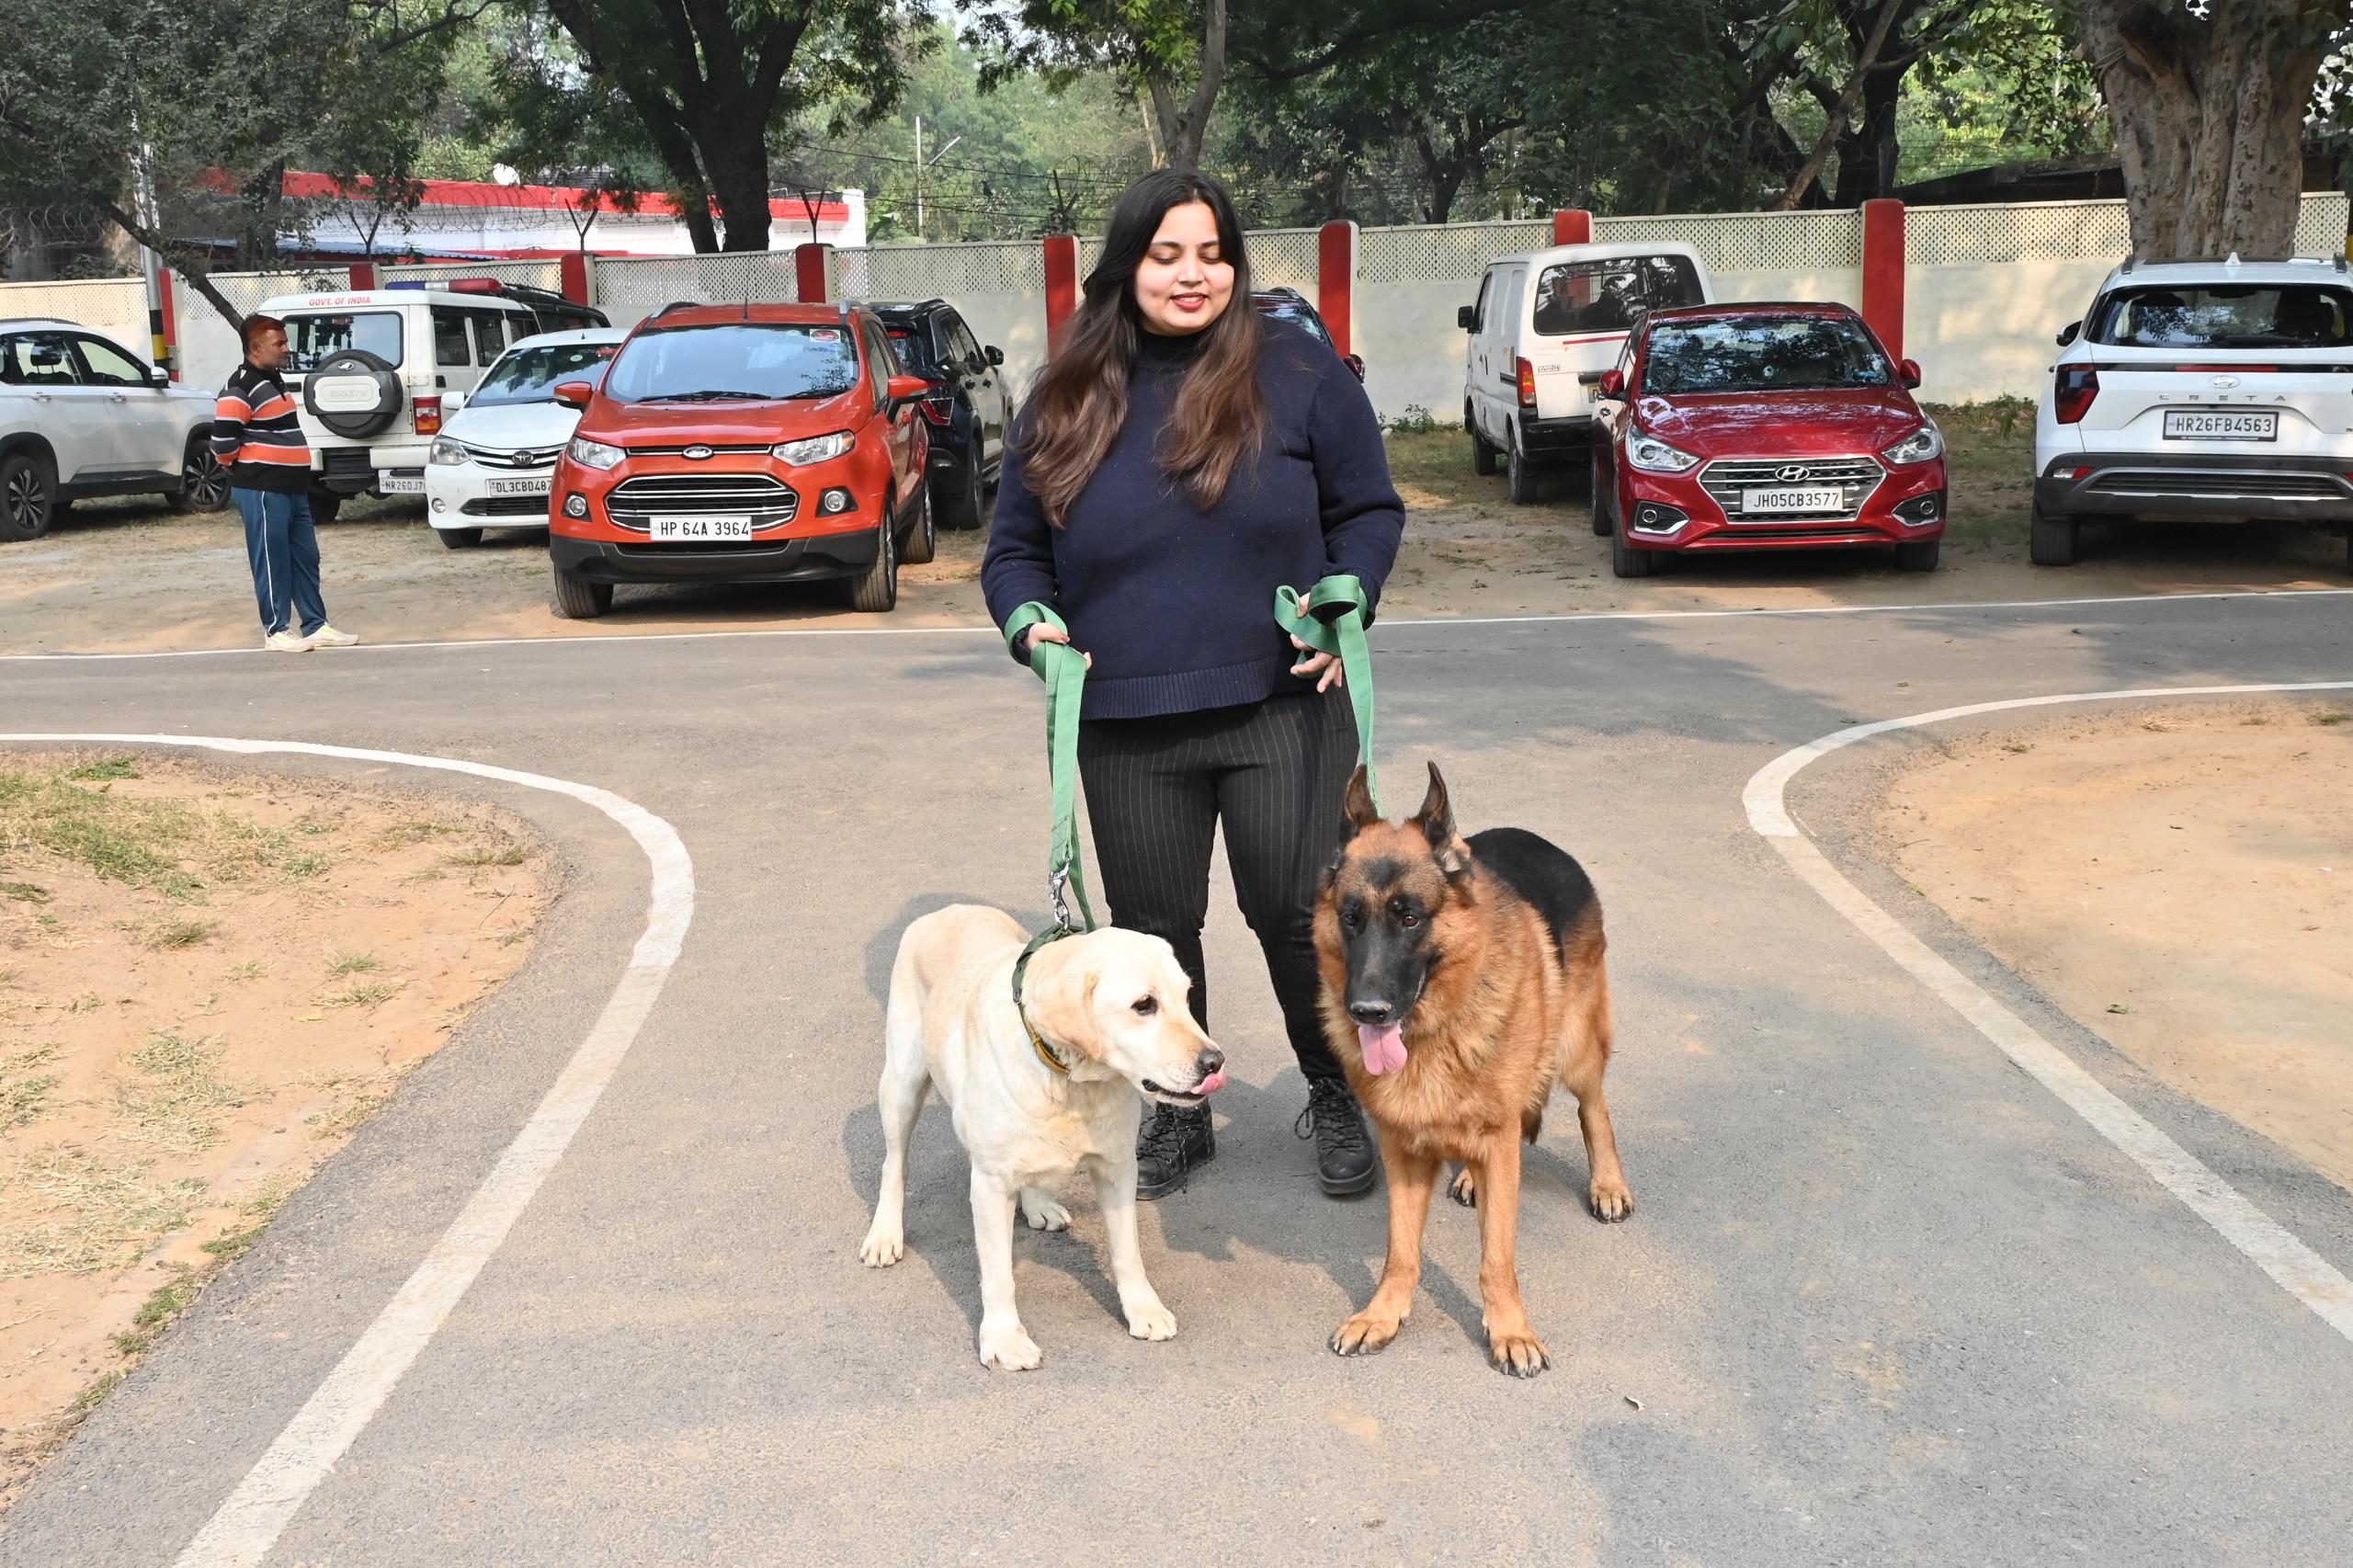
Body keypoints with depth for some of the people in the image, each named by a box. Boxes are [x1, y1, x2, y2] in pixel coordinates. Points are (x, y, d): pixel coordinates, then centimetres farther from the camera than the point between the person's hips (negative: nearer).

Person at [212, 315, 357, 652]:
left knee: (306, 558, 11)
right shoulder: (242, 387, -15)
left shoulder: (273, 381, 16)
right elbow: (222, 438, -20)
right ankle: (276, 631, 6)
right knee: (272, 562, -2)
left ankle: (316, 626, 17)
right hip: (262, 492, -9)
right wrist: (242, 467, -3)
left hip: (293, 489, 9)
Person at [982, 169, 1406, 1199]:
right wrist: (1035, 623, -7)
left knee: (1298, 910, -1)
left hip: (1282, 703, -2)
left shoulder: (1298, 371, 1)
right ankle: (1175, 1113, 32)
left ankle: (1337, 1098, 25)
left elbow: (1370, 510, 6)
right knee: (1153, 929, 11)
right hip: (1125, 727, 2)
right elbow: (1014, 552, 13)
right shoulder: (1065, 402, 7)